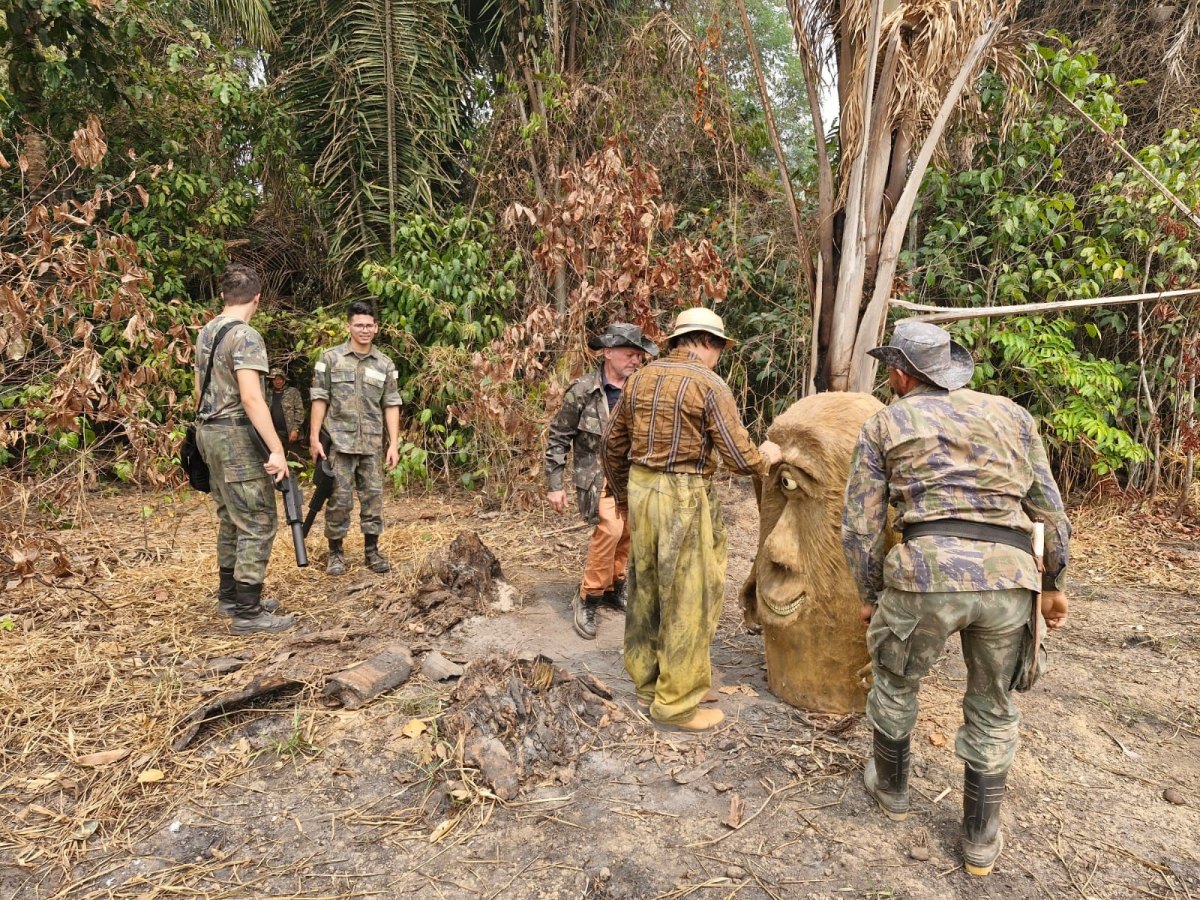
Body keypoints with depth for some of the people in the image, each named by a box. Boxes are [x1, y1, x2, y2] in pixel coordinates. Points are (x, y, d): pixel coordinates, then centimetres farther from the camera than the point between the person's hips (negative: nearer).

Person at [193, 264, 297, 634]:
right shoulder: (246, 336, -16)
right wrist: (277, 449, -25)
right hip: (236, 436, -10)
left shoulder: (205, 333, 13)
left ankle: (230, 595, 27)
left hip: (209, 433, 10)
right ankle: (248, 612, -2)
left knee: (231, 518, 18)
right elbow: (251, 399, -24)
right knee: (258, 523, -5)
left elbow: (200, 390, 19)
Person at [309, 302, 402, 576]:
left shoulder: (385, 364, 7)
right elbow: (320, 399, 0)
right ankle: (335, 552, 15)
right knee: (339, 498, 1)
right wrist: (314, 437, -5)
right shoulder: (330, 358, 0)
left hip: (372, 443, 2)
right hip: (340, 441, -2)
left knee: (373, 496, 7)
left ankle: (372, 551, 18)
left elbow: (391, 405, 6)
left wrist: (394, 444, 1)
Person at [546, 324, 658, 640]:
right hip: (598, 475, -5)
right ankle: (587, 598, -7)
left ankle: (614, 588, 34)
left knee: (626, 534, 11)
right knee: (610, 529, -23)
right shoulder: (583, 391, -12)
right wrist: (554, 485, -6)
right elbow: (558, 438, -5)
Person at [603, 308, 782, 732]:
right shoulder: (710, 385, -11)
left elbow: (613, 442, 14)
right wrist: (766, 458, 9)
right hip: (684, 497, -7)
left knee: (646, 590, 18)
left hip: (640, 488, 7)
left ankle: (646, 680, 33)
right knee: (687, 600, 5)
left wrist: (621, 493, 27)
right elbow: (740, 458, -13)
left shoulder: (640, 379, 8)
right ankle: (676, 701, 15)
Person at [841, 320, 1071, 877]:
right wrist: (1052, 583, 27)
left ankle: (891, 788, 44)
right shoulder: (1009, 414, 17)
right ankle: (980, 839, 33)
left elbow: (860, 526, 6)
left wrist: (869, 594, 18)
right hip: (1009, 576, 3)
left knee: (894, 682, 24)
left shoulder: (884, 425, 9)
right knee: (992, 709, 23)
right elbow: (1048, 508, 17)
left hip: (926, 570, -3)